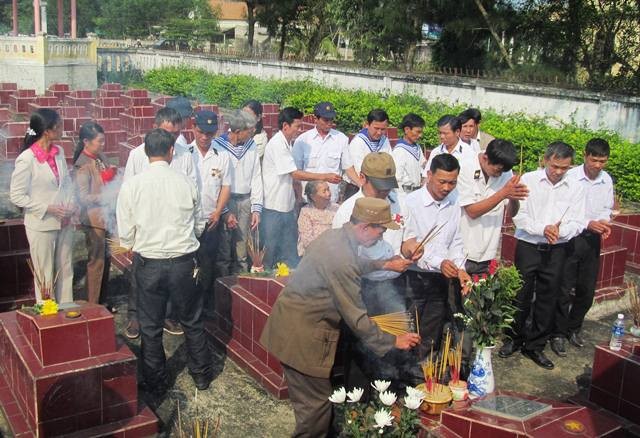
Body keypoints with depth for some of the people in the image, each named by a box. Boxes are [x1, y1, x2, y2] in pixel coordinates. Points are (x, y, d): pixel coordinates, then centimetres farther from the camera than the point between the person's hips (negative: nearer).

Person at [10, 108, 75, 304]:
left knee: (66, 270, 15)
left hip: (64, 222, 6)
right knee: (45, 274, 8)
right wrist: (49, 208, -18)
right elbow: (16, 196, -13)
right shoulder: (26, 159, -17)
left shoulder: (59, 152, 0)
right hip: (41, 225, -6)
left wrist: (71, 204, -5)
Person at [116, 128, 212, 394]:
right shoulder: (186, 183, -8)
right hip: (184, 262, 1)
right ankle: (202, 376, 31)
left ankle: (155, 383, 28)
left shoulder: (132, 185, -9)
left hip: (148, 263, 0)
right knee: (192, 322, 18)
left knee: (151, 327, 15)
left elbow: (126, 233, -4)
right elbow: (199, 226, 1)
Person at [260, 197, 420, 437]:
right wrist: (392, 341, -11)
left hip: (295, 323, 10)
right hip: (301, 335, -10)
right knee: (316, 404, 3)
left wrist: (384, 265, 23)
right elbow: (355, 317, -22)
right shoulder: (340, 257, -27)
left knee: (312, 400, 19)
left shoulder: (337, 236, 2)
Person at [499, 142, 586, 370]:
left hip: (556, 251, 2)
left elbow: (577, 223, 0)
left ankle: (535, 346, 23)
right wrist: (542, 228, -22)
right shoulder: (528, 180, -5)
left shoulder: (575, 188, 2)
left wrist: (560, 230, -21)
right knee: (521, 296, 6)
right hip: (528, 247, -2)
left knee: (547, 299, 9)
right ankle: (514, 339, 25)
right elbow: (518, 216, -8)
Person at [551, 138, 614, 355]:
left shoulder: (607, 180, 1)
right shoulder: (570, 177, -15)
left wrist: (605, 221, -9)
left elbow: (606, 208, 12)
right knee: (563, 290, 1)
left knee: (587, 290, 13)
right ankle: (558, 333, 16)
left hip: (592, 240, 5)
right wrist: (588, 224, -23)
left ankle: (574, 328, 33)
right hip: (569, 238, -5)